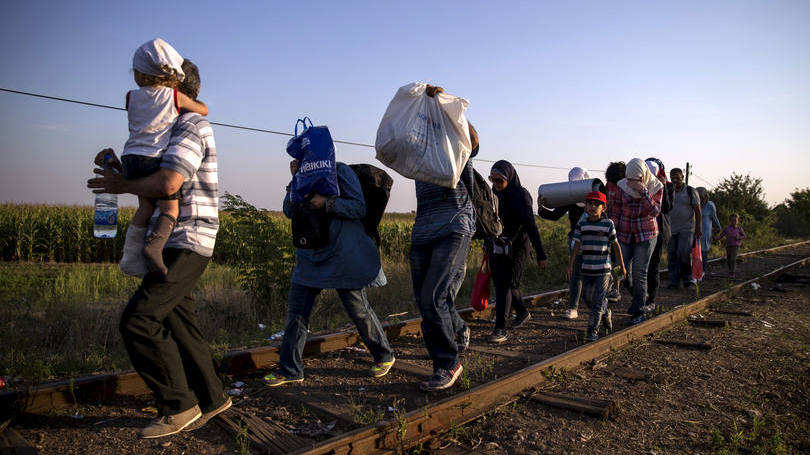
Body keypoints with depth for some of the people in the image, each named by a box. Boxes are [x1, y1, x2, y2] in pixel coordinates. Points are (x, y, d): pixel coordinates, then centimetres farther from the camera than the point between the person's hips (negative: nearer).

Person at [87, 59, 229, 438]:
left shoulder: (192, 128, -10)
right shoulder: (176, 131, 23)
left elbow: (167, 184, -24)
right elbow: (152, 187, 22)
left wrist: (120, 186, -9)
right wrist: (119, 168, 6)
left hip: (185, 245, -10)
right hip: (175, 246, 10)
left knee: (138, 320, -12)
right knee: (178, 325, 12)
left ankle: (178, 406, 0)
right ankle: (210, 399, 23)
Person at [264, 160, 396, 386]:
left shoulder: (340, 171, -6)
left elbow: (359, 207, -12)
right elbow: (289, 212, 6)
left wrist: (326, 203, -24)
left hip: (343, 255, -6)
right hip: (310, 256, 6)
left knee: (358, 309, 3)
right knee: (296, 308, 3)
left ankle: (384, 356, 25)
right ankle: (290, 369, 14)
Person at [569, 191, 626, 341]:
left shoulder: (608, 224, -4)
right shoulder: (582, 224, 3)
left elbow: (616, 245, 3)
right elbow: (577, 245, 4)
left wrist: (622, 266, 7)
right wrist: (571, 264, 0)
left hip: (603, 268, -4)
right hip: (586, 268, 4)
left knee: (598, 300, -6)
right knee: (588, 298, 13)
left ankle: (593, 329, 3)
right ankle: (606, 316, 39)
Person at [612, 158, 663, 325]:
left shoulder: (656, 187, -5)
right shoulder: (622, 186, -4)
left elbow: (655, 211, -17)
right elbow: (616, 212, 2)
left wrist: (643, 191, -25)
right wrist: (613, 233, 2)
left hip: (646, 234, -2)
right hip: (625, 235, 2)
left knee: (639, 273, -7)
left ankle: (638, 312, 5)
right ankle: (639, 297, 30)